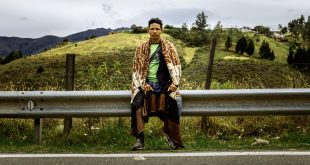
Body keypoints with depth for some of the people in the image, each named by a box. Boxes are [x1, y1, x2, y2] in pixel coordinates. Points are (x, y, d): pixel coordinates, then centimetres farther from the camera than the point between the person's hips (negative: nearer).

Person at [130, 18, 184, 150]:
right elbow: (136, 69, 9)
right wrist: (142, 84, -7)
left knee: (172, 104, -27)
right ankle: (139, 138, -23)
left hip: (164, 83, -1)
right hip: (147, 83, 1)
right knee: (137, 103, -27)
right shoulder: (142, 48, 13)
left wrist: (175, 83, -11)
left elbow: (176, 65, 3)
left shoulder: (169, 47, 10)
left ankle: (171, 137, -11)